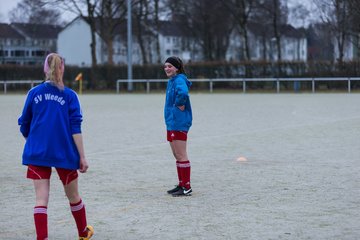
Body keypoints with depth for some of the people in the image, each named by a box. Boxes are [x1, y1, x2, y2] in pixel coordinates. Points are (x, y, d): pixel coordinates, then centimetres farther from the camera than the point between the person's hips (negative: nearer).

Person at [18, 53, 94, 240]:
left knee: (41, 198, -1)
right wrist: (82, 157, -5)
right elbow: (75, 129, -8)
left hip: (37, 154, 1)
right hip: (64, 154, 0)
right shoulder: (69, 95, -3)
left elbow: (24, 127, 8)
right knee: (73, 195, 17)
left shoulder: (34, 93, 2)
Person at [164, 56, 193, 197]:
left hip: (179, 123, -10)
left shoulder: (179, 80, -15)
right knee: (177, 155, 15)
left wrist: (179, 105, -22)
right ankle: (181, 185, 23)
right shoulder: (171, 81, 15)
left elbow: (183, 92, -36)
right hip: (172, 122, 10)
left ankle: (187, 187, -4)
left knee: (181, 155, -7)